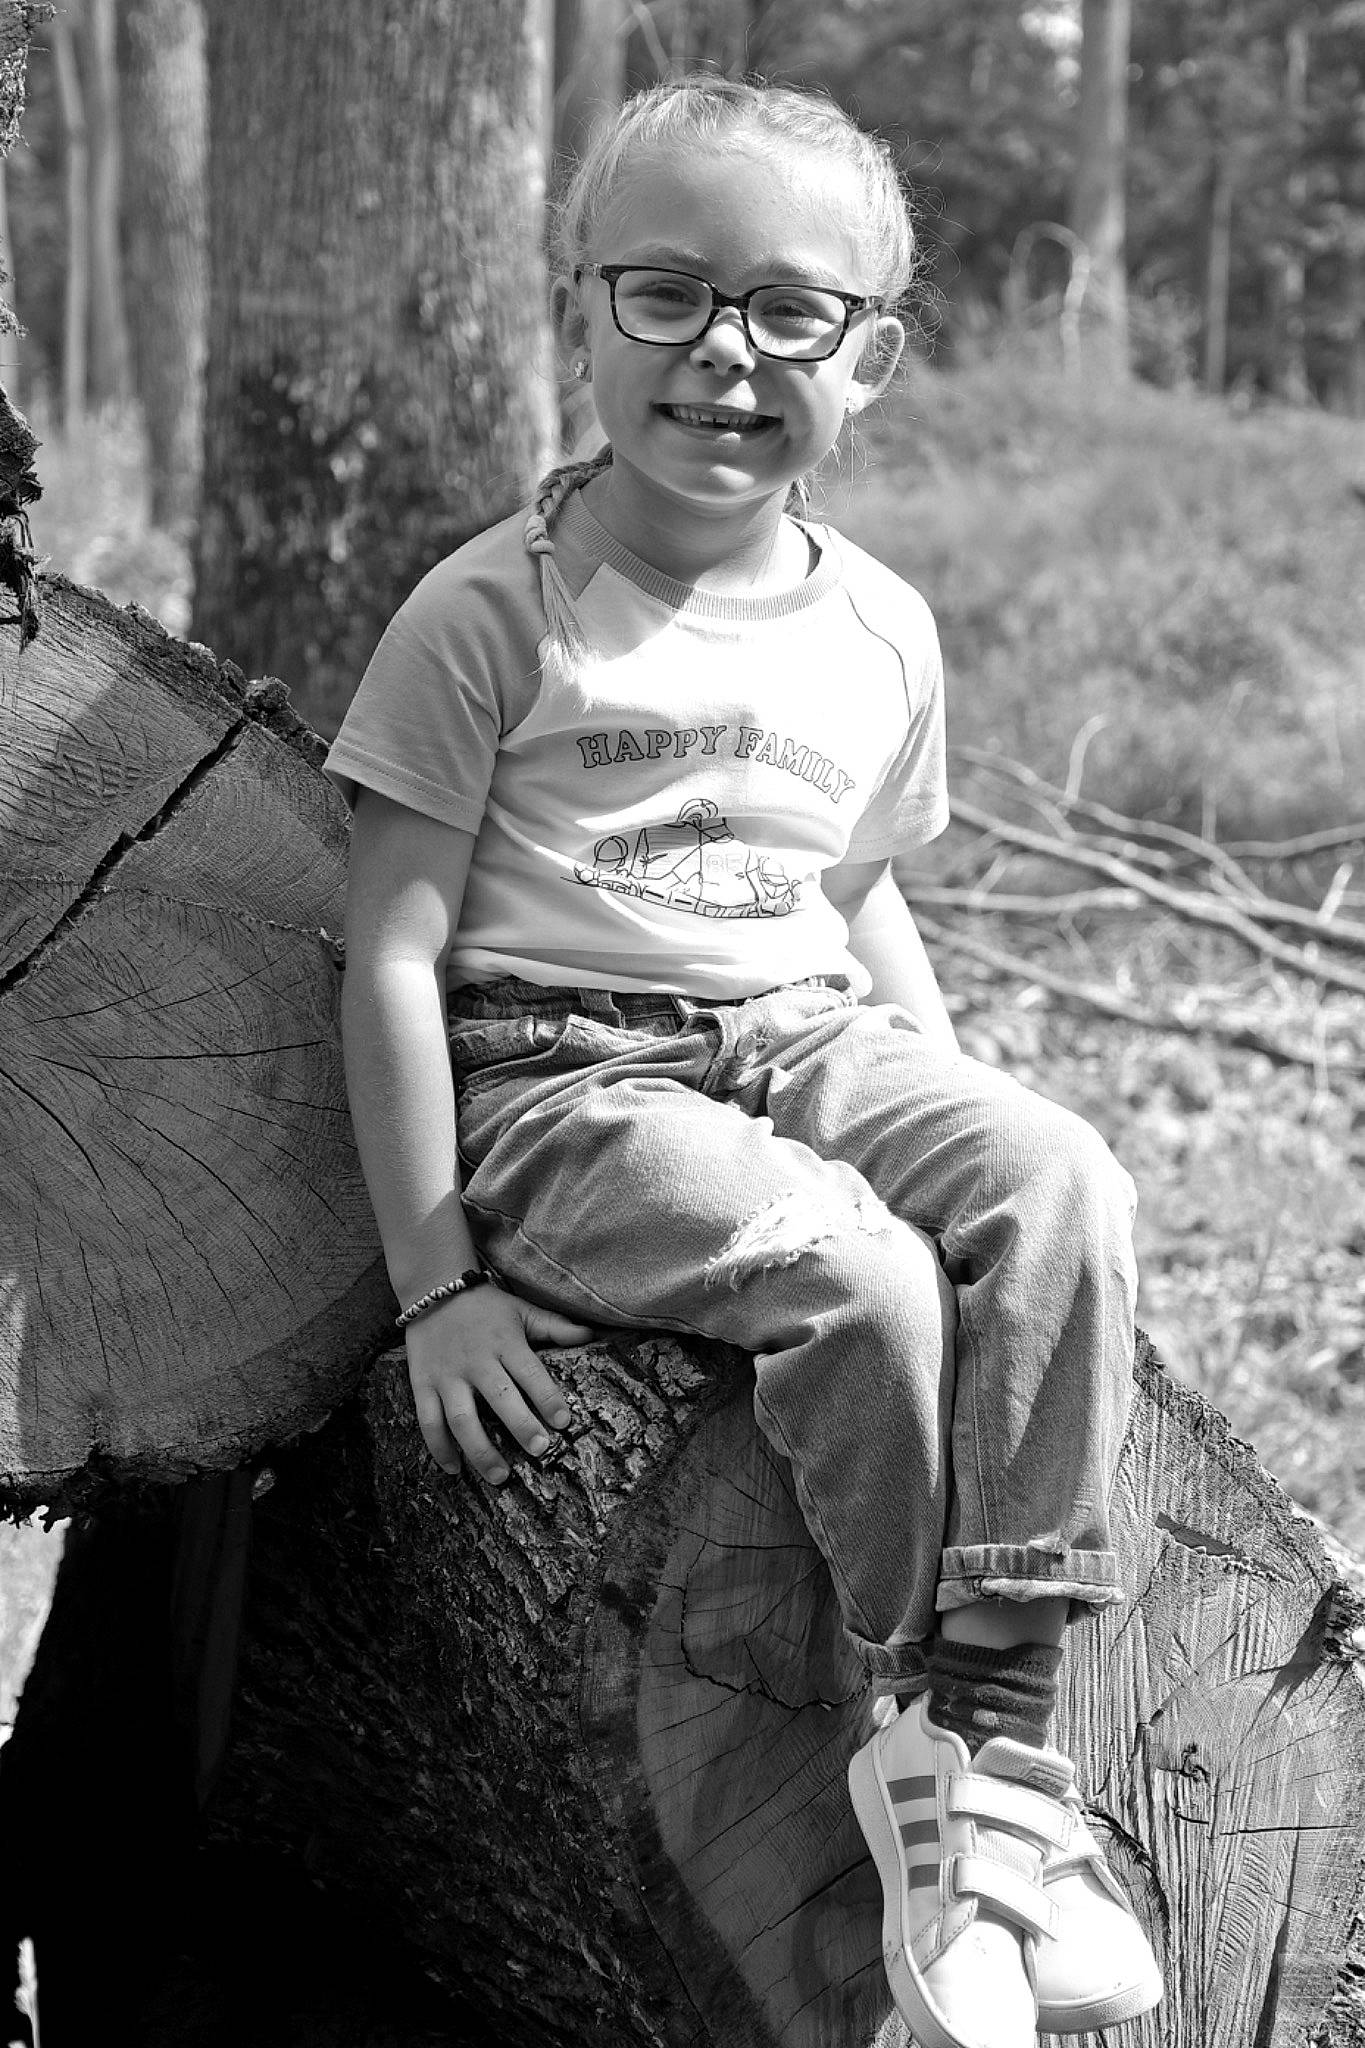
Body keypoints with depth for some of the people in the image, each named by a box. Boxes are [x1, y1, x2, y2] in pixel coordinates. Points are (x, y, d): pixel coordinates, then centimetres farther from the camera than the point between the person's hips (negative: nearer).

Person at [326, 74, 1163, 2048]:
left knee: (1065, 1191, -24)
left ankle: (999, 1721, -23)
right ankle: (933, 1722, -12)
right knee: (857, 1278, -31)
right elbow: (389, 954, -7)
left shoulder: (880, 632, 10)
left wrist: (955, 1114, 13)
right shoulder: (492, 616, -7)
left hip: (812, 1043, 5)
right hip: (563, 1082, -5)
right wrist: (437, 1285, -10)